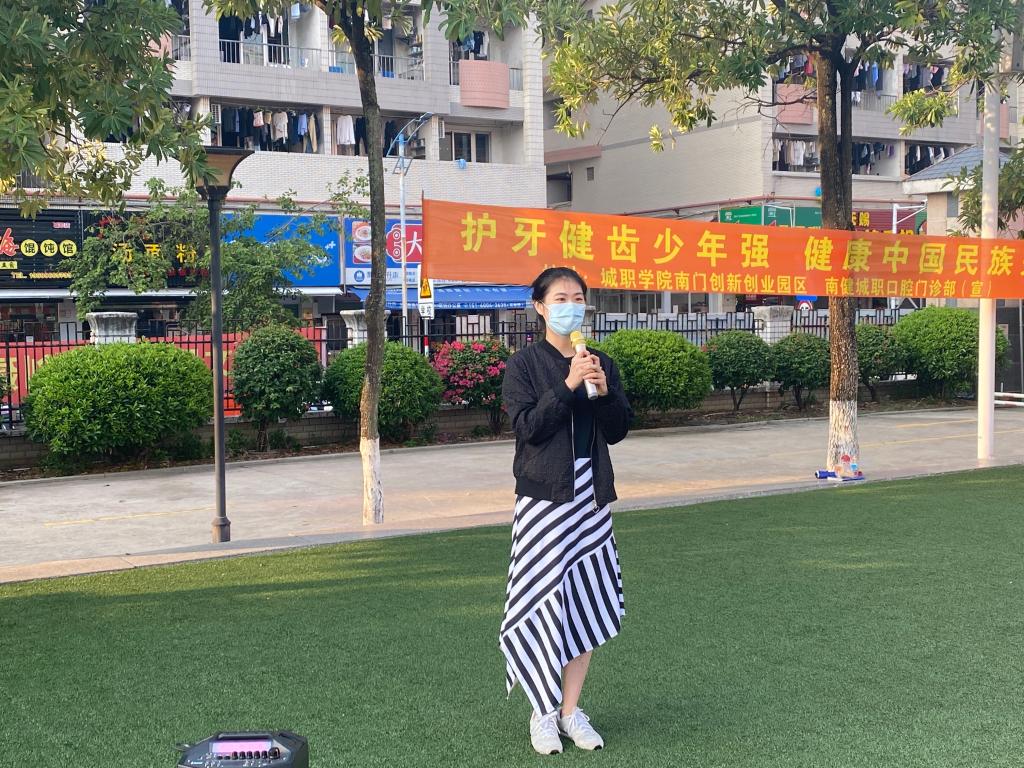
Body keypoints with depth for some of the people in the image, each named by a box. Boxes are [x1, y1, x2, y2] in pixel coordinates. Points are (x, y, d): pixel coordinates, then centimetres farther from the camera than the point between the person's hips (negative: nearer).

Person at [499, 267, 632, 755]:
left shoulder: (601, 363, 9)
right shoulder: (524, 364, -3)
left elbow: (618, 431, 7)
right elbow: (528, 426, -13)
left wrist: (604, 393, -10)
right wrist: (568, 385, -20)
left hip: (591, 497, 4)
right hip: (544, 497, -4)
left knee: (586, 605, 7)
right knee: (541, 604, -3)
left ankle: (570, 709, 18)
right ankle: (543, 714, 10)